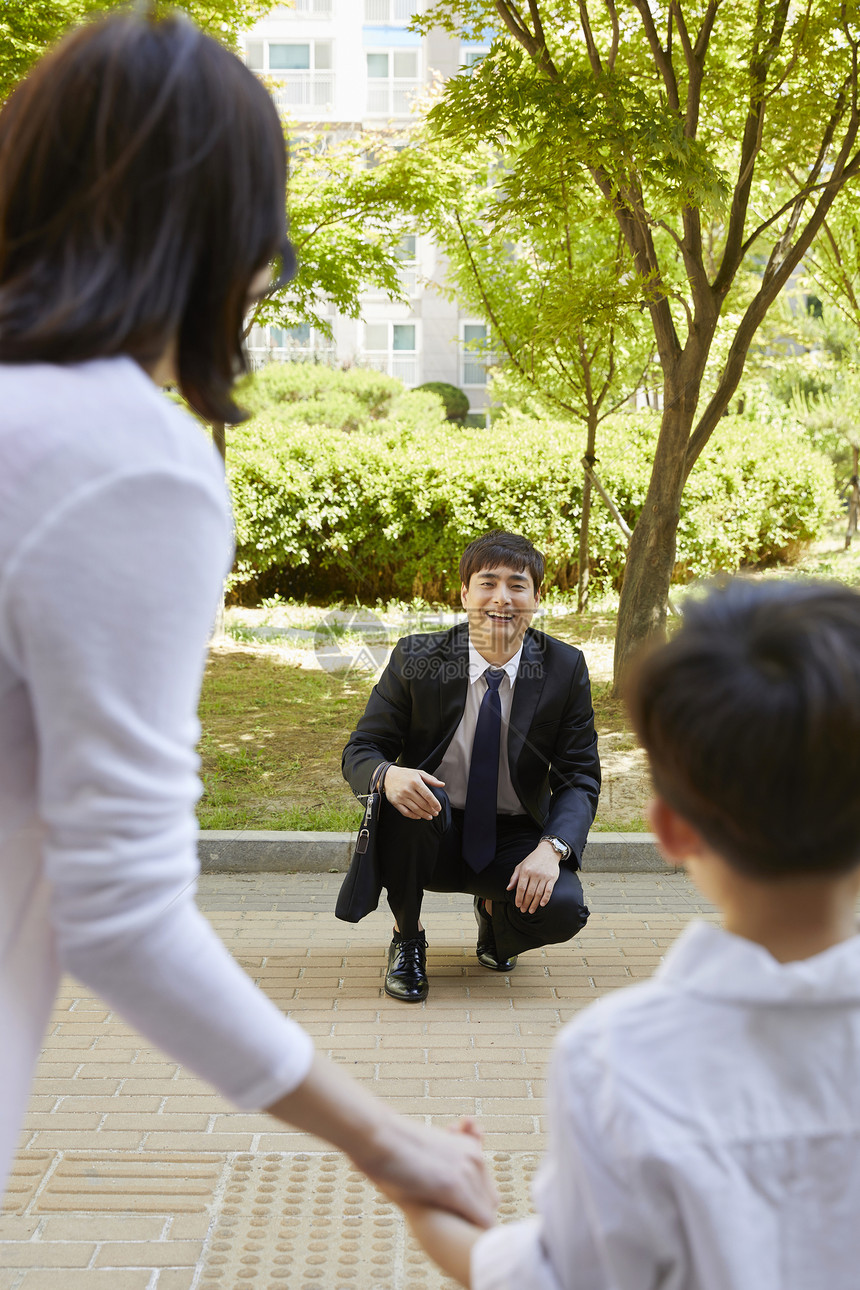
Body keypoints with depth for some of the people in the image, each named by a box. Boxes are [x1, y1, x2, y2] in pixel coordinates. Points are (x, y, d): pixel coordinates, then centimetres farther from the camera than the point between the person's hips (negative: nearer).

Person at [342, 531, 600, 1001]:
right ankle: (406, 937, -7)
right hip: (433, 833, 0)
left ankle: (495, 912, 11)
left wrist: (551, 848, -26)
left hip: (513, 841, 1)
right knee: (404, 792, -33)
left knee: (562, 909, -28)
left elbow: (579, 778, -6)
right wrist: (388, 774, -33)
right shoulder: (416, 659, -10)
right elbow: (360, 750, -7)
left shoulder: (565, 669, -7)